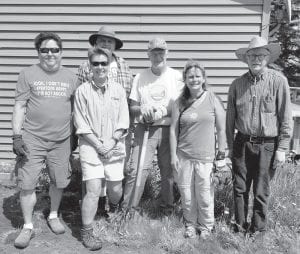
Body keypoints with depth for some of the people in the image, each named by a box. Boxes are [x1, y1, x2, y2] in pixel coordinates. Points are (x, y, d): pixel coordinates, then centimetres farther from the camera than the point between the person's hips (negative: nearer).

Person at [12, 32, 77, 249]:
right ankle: (28, 227, 19)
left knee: (59, 182, 11)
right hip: (33, 139, -2)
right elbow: (20, 107, -2)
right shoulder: (28, 74, -1)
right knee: (27, 184, 1)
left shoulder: (71, 77, 6)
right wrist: (17, 136, -8)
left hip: (62, 141, 2)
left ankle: (53, 216, 35)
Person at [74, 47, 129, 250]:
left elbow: (123, 122, 1)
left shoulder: (118, 90, 2)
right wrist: (99, 145, -11)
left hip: (115, 147, 3)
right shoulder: (83, 91, -4)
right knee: (94, 190, -7)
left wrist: (111, 143, -10)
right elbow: (81, 124, -5)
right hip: (91, 146, -2)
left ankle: (114, 211, 45)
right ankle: (87, 232, 9)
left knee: (115, 189, 11)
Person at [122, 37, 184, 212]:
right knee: (137, 169, -7)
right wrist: (142, 109, -12)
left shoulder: (177, 77, 3)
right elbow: (133, 107, 10)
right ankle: (127, 208, 5)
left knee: (168, 170, 6)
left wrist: (164, 111, -15)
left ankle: (167, 207, 24)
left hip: (169, 129, 0)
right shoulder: (140, 77, 8)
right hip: (145, 129, 1)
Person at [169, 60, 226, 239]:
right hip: (183, 156, 2)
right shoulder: (180, 103, 3)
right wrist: (173, 155, 1)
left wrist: (221, 155, -1)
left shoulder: (213, 100, -1)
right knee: (186, 194, 9)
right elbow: (173, 130, 4)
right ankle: (190, 224, 30)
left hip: (205, 157, -1)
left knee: (205, 195, 4)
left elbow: (222, 129, 1)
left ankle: (206, 226, 27)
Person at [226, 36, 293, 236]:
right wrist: (230, 146, 10)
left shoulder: (278, 81, -6)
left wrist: (282, 148, -6)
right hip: (242, 143, 3)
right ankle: (240, 225, 29)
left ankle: (258, 228, 28)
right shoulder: (237, 84, 2)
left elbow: (286, 118, -5)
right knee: (240, 188, 11)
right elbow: (230, 118, 9)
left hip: (267, 146, -2)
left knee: (261, 191, 8)